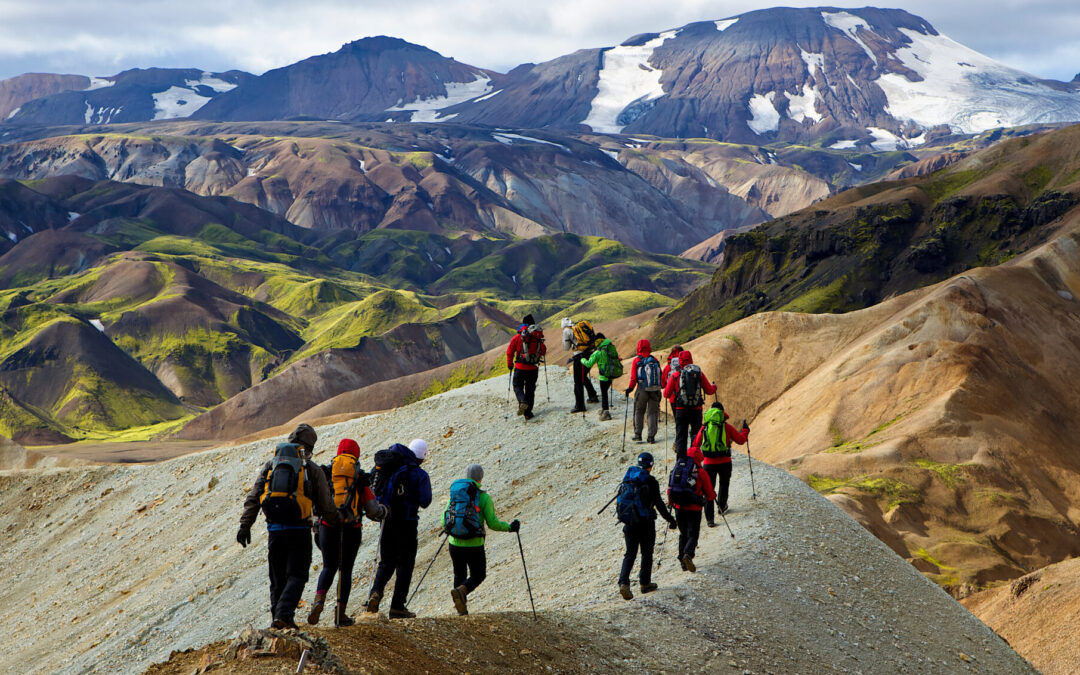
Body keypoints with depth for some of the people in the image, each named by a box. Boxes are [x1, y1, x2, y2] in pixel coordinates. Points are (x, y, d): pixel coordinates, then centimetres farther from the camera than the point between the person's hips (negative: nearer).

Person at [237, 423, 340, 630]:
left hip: (274, 529, 3)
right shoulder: (313, 470, 1)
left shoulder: (269, 466, 10)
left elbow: (253, 498, 4)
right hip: (299, 530, -3)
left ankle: (278, 618, 17)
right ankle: (284, 615, -18)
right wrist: (337, 520, 22)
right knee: (296, 576, 0)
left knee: (278, 577, 15)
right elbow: (325, 506, 3)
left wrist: (245, 526, 3)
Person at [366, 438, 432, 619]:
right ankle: (397, 606, 2)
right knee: (405, 565, 6)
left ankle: (376, 591, -9)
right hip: (407, 524, -4)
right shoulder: (420, 475, -8)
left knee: (386, 562, 17)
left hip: (388, 522, 4)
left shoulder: (393, 469, 4)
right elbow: (425, 502, -11)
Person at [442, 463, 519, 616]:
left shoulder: (454, 494, 4)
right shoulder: (484, 497, -8)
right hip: (474, 546, -4)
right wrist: (510, 527, 8)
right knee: (478, 575, 14)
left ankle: (461, 608, 11)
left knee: (459, 575, 21)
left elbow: (444, 521, 7)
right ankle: (461, 591, -15)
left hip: (455, 544, 4)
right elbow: (493, 523, -9)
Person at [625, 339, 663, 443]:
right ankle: (651, 436, 2)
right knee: (652, 413, 7)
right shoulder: (655, 360, 3)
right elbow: (661, 375, 6)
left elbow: (633, 378, -8)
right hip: (655, 391, 2)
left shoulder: (636, 361, -6)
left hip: (642, 390, -2)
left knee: (639, 412, 14)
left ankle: (638, 434, 13)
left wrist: (630, 388, 5)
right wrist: (662, 386, 17)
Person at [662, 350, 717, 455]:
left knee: (681, 435, 5)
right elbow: (709, 390, 8)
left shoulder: (675, 375, -3)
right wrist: (714, 387, 31)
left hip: (681, 409, -1)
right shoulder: (699, 374, 1)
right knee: (696, 432, 13)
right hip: (696, 409, 1)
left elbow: (666, 394, 1)